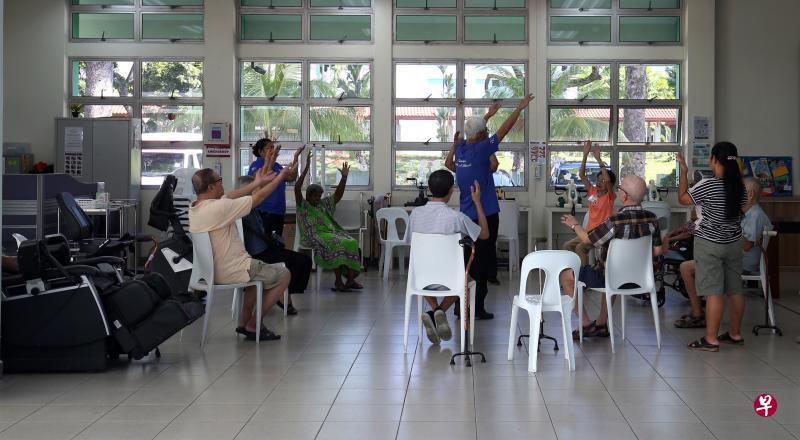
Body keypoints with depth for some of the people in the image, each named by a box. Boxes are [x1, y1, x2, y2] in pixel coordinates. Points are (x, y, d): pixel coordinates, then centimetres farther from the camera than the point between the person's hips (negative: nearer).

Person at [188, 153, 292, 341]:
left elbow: (229, 197, 13)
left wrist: (256, 183, 17)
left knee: (258, 269, 33)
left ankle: (244, 322, 29)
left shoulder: (194, 208, 1)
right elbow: (258, 198, -15)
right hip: (230, 273, -9)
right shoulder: (218, 208, -25)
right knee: (283, 274, 9)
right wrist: (281, 176, -1)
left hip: (209, 270, 9)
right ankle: (253, 325, 11)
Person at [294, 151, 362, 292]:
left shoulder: (323, 204, 27)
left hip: (330, 232, 6)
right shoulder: (303, 205, 9)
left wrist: (344, 177, 13)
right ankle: (338, 281, -31)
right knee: (337, 244, -33)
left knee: (351, 242, -22)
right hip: (314, 236, -6)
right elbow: (297, 188, -6)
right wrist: (306, 167, -11)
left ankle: (350, 278, -27)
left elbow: (338, 195, 24)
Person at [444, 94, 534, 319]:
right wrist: (520, 108, 2)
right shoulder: (480, 150, -15)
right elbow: (504, 130, -8)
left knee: (468, 261, 13)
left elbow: (475, 131, 25)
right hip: (485, 216, -7)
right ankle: (478, 308, 1)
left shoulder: (461, 149, 5)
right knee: (483, 263, -1)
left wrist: (488, 115, 37)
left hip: (467, 216, 7)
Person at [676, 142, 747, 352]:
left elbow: (683, 198, -4)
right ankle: (735, 333, 23)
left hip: (709, 244, -7)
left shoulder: (708, 185, -18)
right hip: (734, 243, 7)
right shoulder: (740, 185, 1)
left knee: (713, 292, -7)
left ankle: (711, 339, -5)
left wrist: (684, 172, 0)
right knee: (735, 290, 12)